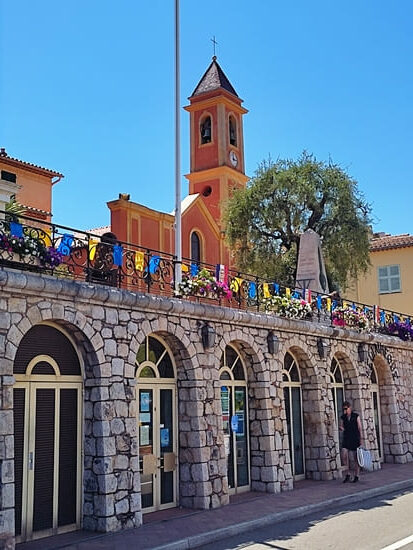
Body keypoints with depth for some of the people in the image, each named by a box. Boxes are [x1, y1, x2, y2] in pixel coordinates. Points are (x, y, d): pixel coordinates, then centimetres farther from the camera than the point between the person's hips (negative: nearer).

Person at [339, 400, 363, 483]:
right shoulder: (343, 417, 7)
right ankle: (347, 475, -1)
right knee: (344, 455, -12)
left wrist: (360, 439, -4)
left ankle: (356, 476, 15)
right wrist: (341, 428, -10)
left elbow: (360, 428, -1)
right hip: (346, 439, 3)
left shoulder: (356, 416, -2)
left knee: (356, 458, 3)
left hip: (355, 439, -3)